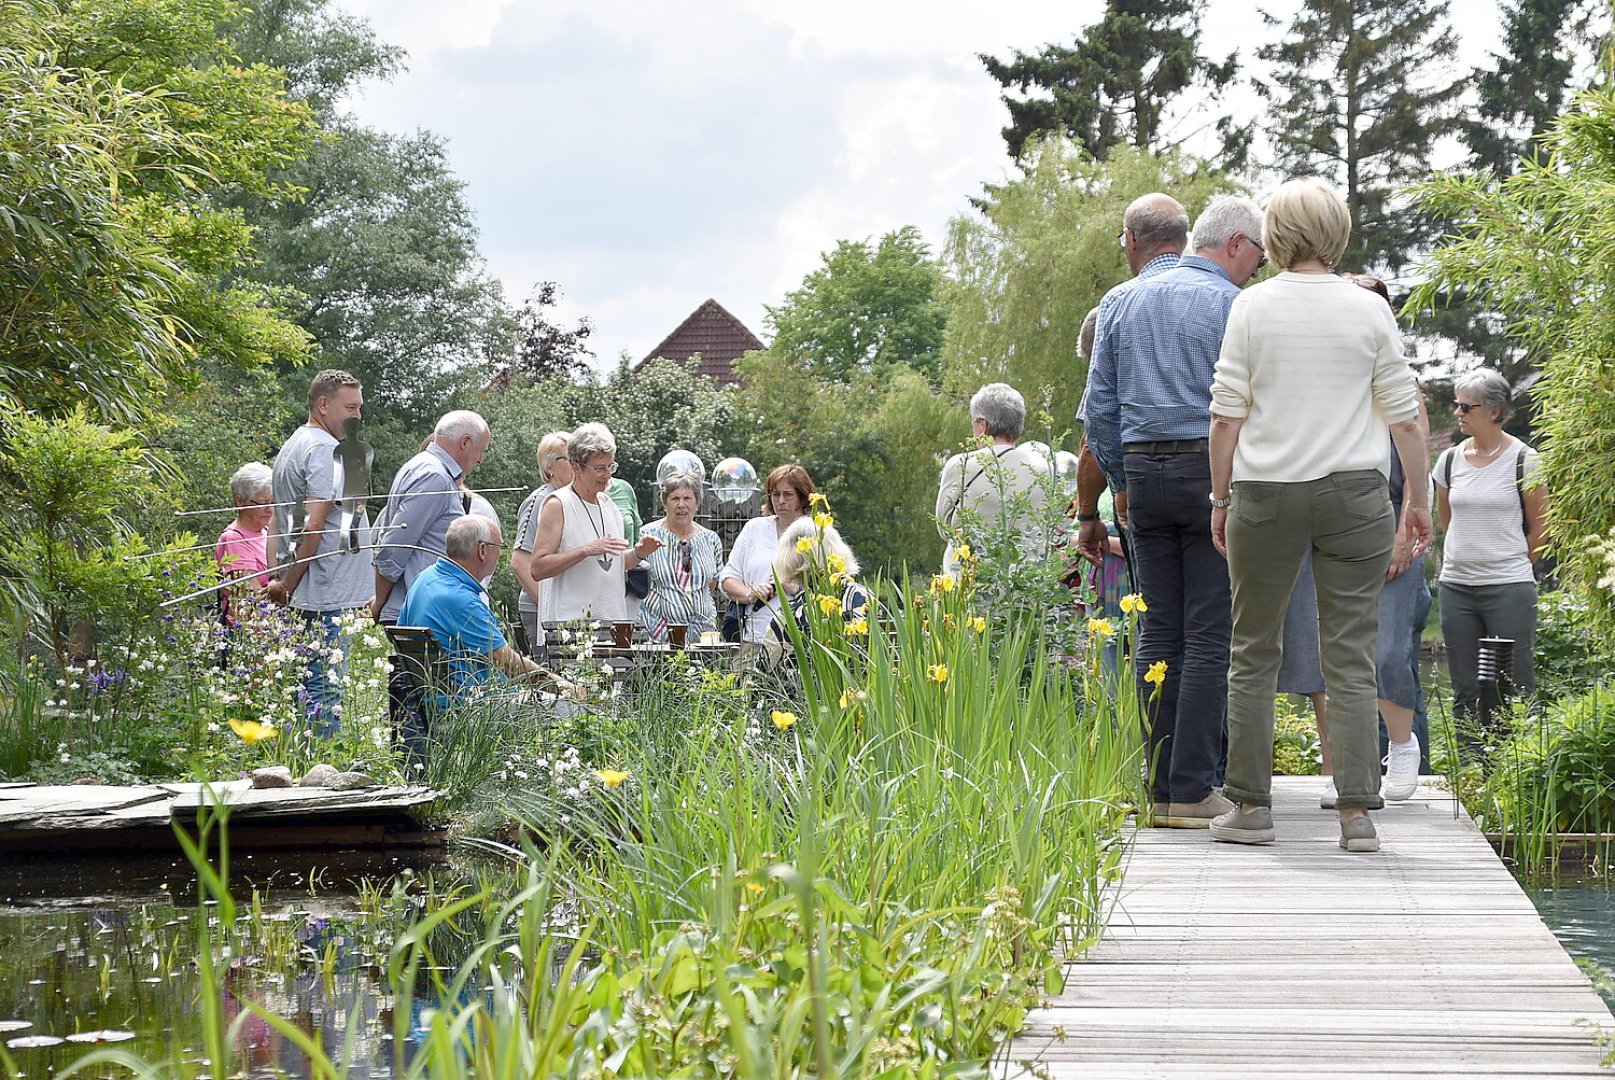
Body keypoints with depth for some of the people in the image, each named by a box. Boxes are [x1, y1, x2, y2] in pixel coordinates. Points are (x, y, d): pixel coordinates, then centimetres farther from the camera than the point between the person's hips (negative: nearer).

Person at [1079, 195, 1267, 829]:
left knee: (1158, 631, 8)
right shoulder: (1231, 305, -4)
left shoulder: (1124, 305, 14)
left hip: (1142, 473, 6)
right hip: (1213, 472, -5)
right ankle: (1192, 792, -6)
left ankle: (1160, 788, 7)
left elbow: (1099, 409, 14)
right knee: (1209, 636, -4)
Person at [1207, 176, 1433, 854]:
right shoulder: (1369, 310, 1)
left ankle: (1251, 806, 11)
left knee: (1253, 653, 10)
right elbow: (1404, 414, 4)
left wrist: (1221, 498, 7)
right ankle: (1357, 812, -3)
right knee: (1351, 659, 2)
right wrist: (1417, 498, 13)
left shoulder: (1251, 306, -1)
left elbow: (1227, 412, -1)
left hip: (1265, 493, 0)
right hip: (1354, 493, 1)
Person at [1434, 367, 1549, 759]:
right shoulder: (1450, 460, 7)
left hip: (1508, 589, -5)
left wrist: (1511, 566, 8)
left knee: (1515, 688, -4)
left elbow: (1541, 528, 2)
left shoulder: (1523, 460, -5)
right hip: (1456, 588, 5)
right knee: (1466, 689, 7)